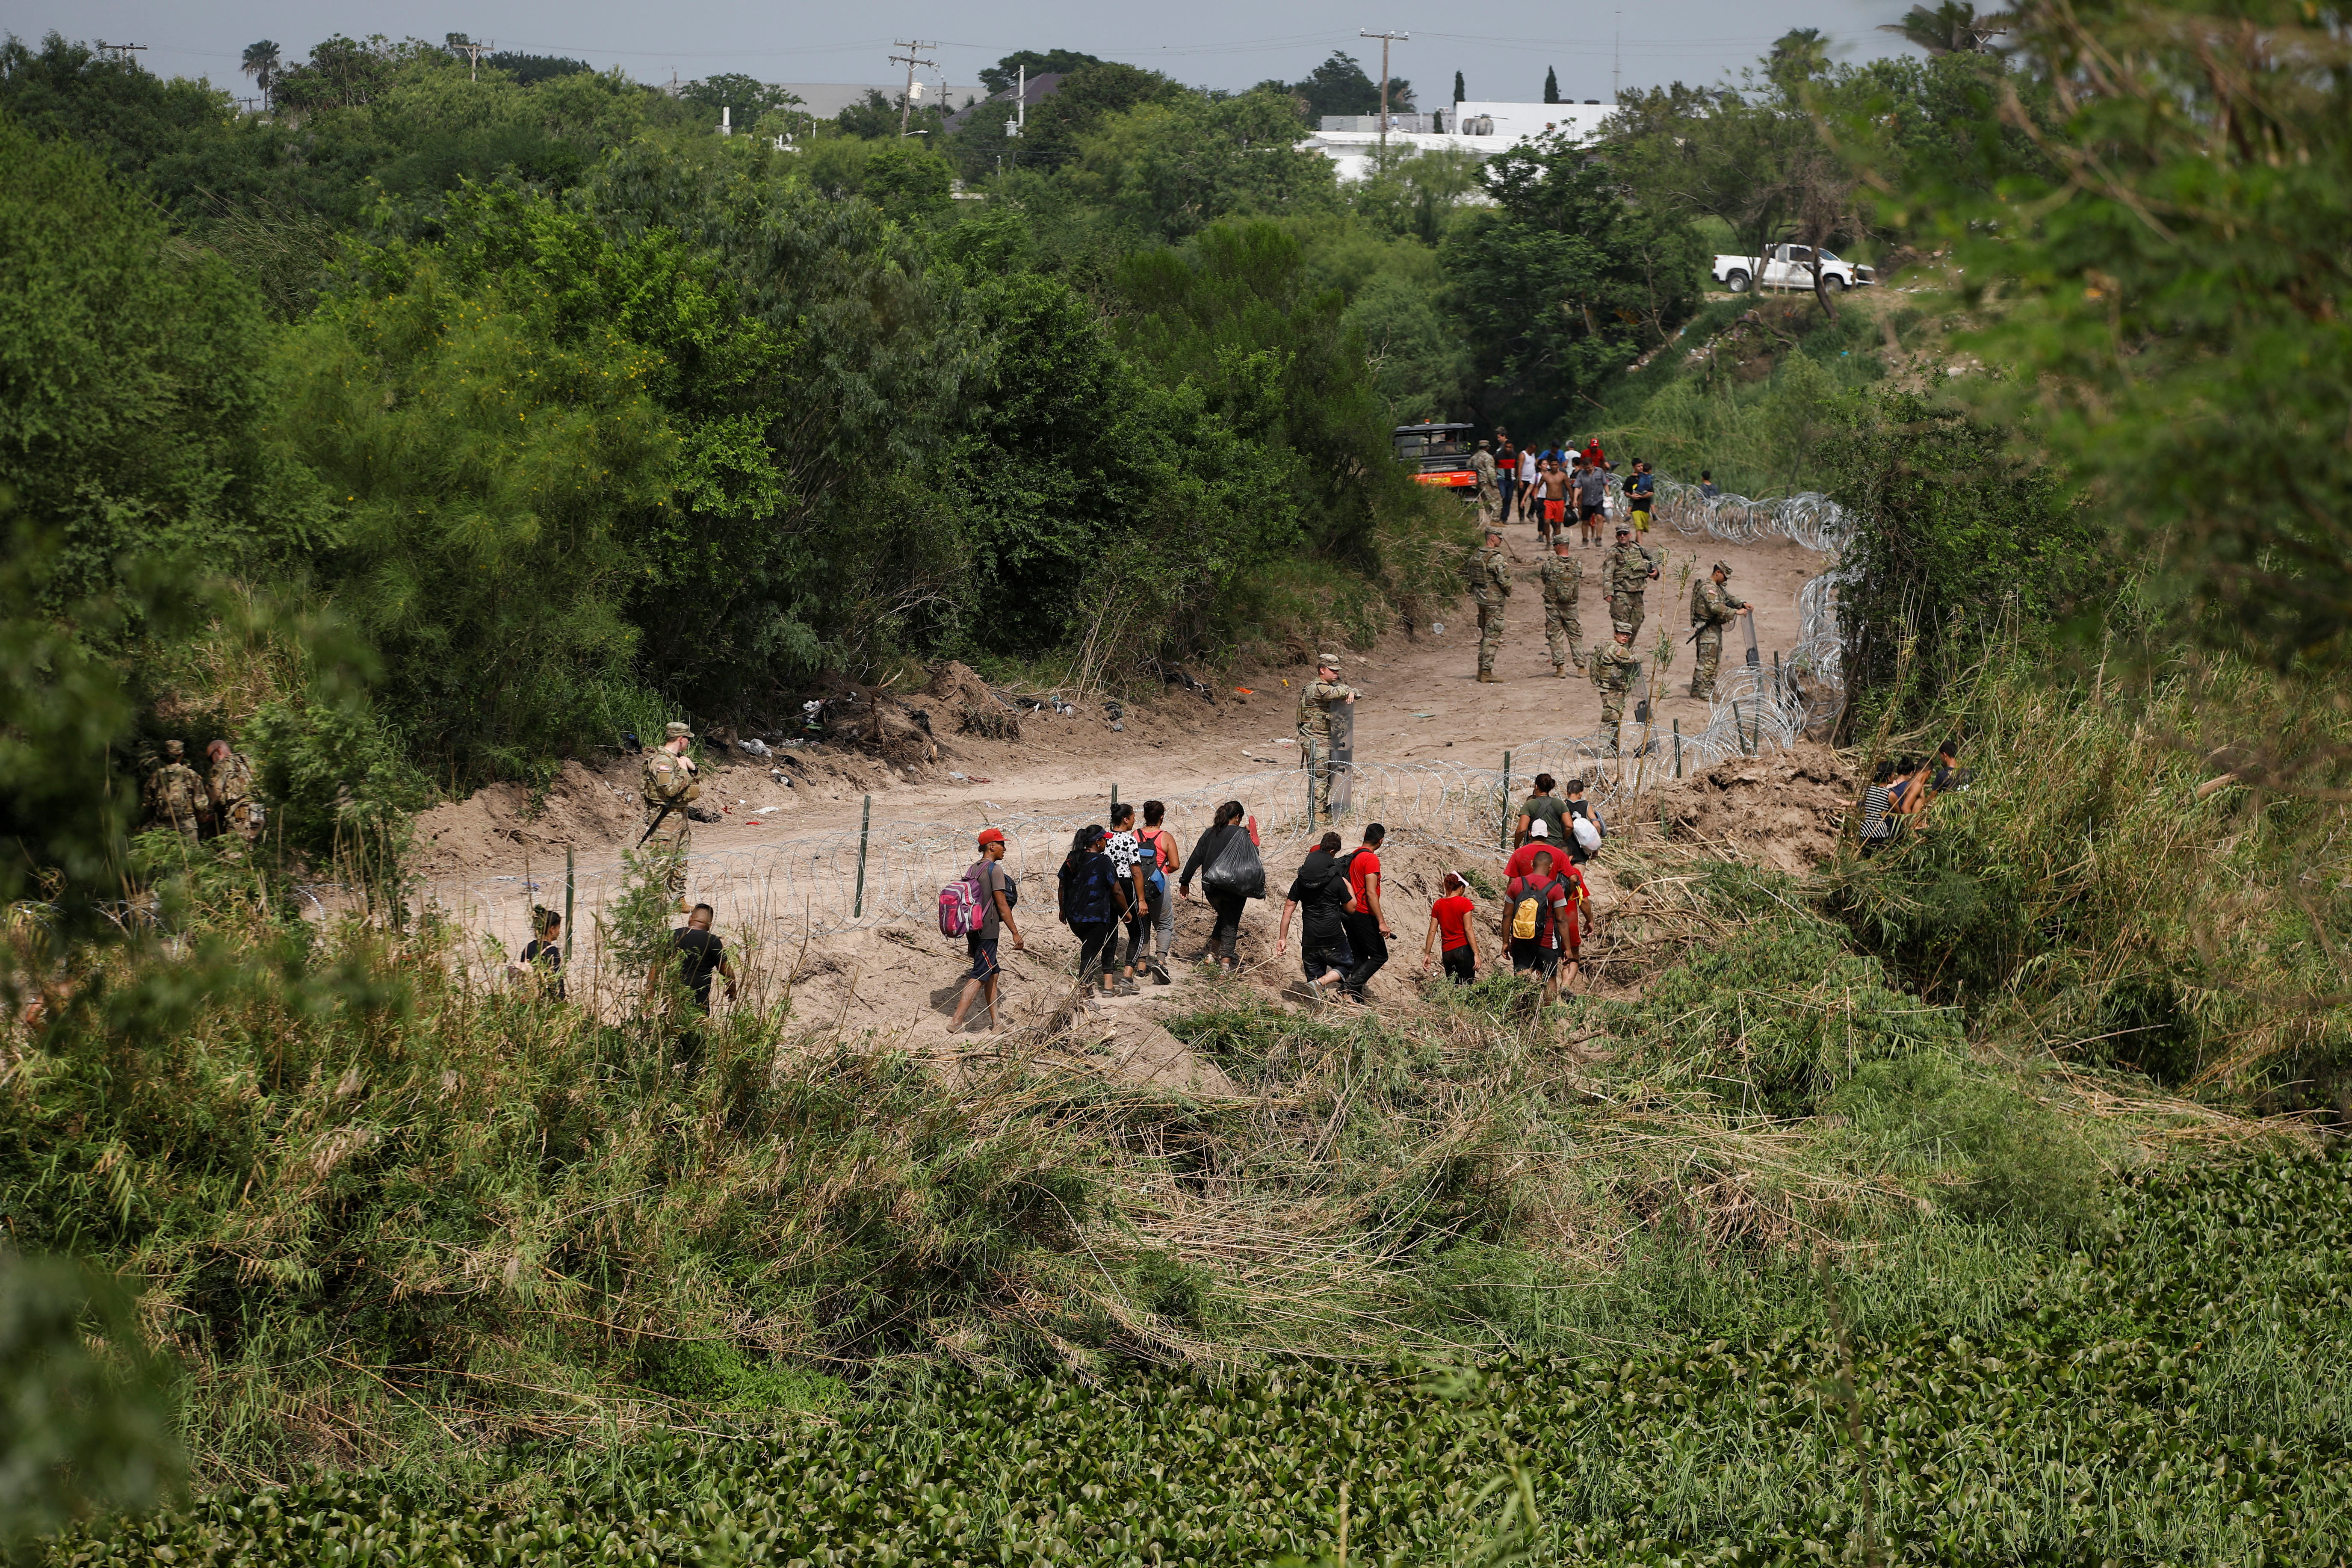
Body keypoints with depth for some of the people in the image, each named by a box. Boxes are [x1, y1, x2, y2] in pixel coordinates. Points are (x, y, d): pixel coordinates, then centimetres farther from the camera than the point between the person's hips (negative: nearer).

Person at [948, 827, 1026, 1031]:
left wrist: (971, 941, 23)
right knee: (980, 975, -10)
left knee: (993, 973, 16)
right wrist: (1016, 934, -12)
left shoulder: (973, 869, 14)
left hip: (973, 930, 9)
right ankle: (956, 1022, -17)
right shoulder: (994, 869, -12)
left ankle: (995, 1022, 19)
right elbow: (1002, 905, -15)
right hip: (988, 931, -9)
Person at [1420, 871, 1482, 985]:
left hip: (1447, 953, 4)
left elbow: (1432, 931, 6)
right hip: (1464, 949, -4)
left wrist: (1427, 955, 11)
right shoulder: (1465, 903, -7)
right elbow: (1468, 929, -12)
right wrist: (1476, 954, -12)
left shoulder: (1438, 905, 6)